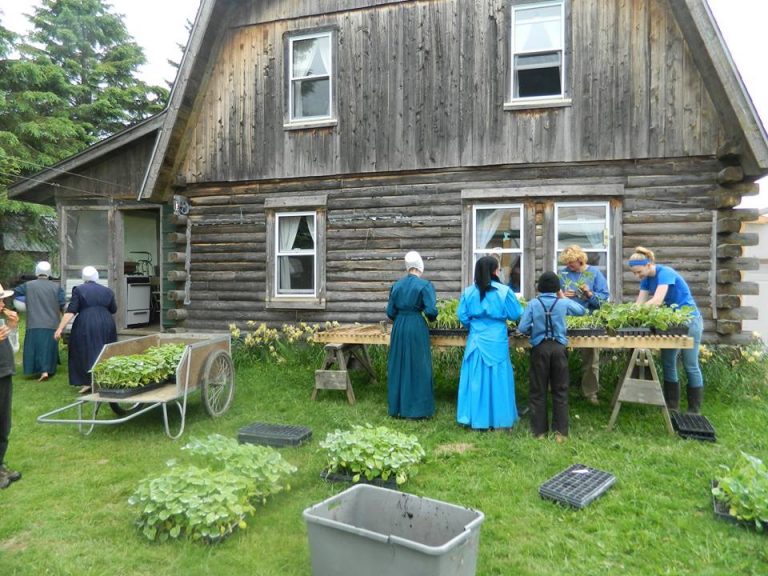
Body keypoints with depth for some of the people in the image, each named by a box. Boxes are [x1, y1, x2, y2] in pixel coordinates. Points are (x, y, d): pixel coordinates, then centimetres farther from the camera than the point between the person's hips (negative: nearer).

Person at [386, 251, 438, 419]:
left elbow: (390, 312, 7)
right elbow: (431, 311, -13)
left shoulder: (396, 285, 6)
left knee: (398, 366, 12)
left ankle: (398, 406, 19)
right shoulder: (424, 285, -6)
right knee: (418, 367, 5)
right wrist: (431, 317, 8)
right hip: (417, 328, -4)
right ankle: (417, 408, 9)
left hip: (399, 328, 4)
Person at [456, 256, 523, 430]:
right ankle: (498, 420, 15)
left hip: (476, 341, 2)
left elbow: (462, 317, 1)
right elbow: (516, 314, -3)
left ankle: (476, 420, 15)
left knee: (476, 380, 9)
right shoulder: (504, 291, -9)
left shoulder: (468, 292, -1)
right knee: (497, 380, 7)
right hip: (497, 342, -2)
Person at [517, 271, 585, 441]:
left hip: (540, 348, -1)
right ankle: (560, 432, 9)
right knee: (560, 391, 8)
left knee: (538, 391, 7)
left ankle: (540, 431, 11)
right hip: (558, 348, 1)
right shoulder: (563, 303, 0)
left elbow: (522, 328, -7)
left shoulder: (533, 304, -4)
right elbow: (582, 311, 19)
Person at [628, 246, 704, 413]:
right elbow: (640, 303, -4)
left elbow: (656, 301, -34)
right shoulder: (646, 279, 1)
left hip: (689, 320, -8)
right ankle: (672, 406, 15)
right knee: (668, 363, 8)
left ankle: (694, 411, 7)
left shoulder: (665, 273, -24)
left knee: (690, 366, -2)